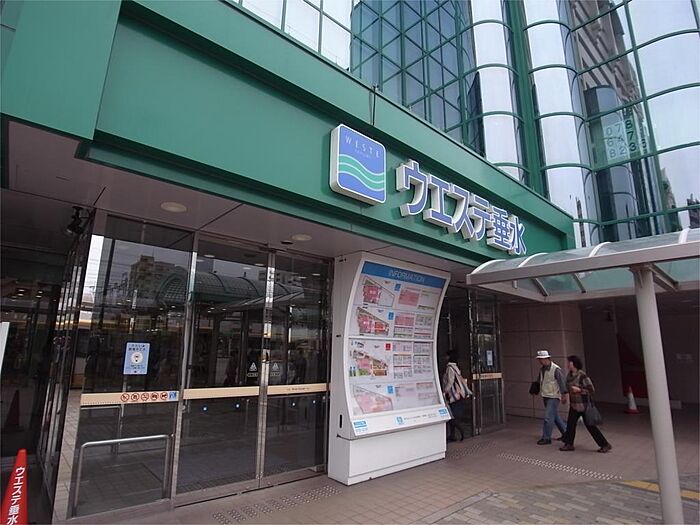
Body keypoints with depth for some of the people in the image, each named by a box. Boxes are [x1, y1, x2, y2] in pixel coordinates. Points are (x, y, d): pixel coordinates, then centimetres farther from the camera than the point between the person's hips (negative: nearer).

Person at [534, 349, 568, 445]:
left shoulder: (556, 369, -17)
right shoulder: (542, 369, 7)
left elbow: (563, 382, -15)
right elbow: (540, 381, 17)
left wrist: (564, 395, -15)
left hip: (553, 397, -8)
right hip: (545, 396, 8)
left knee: (548, 417, -8)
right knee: (555, 416, 19)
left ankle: (546, 438, -1)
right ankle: (565, 433, 34)